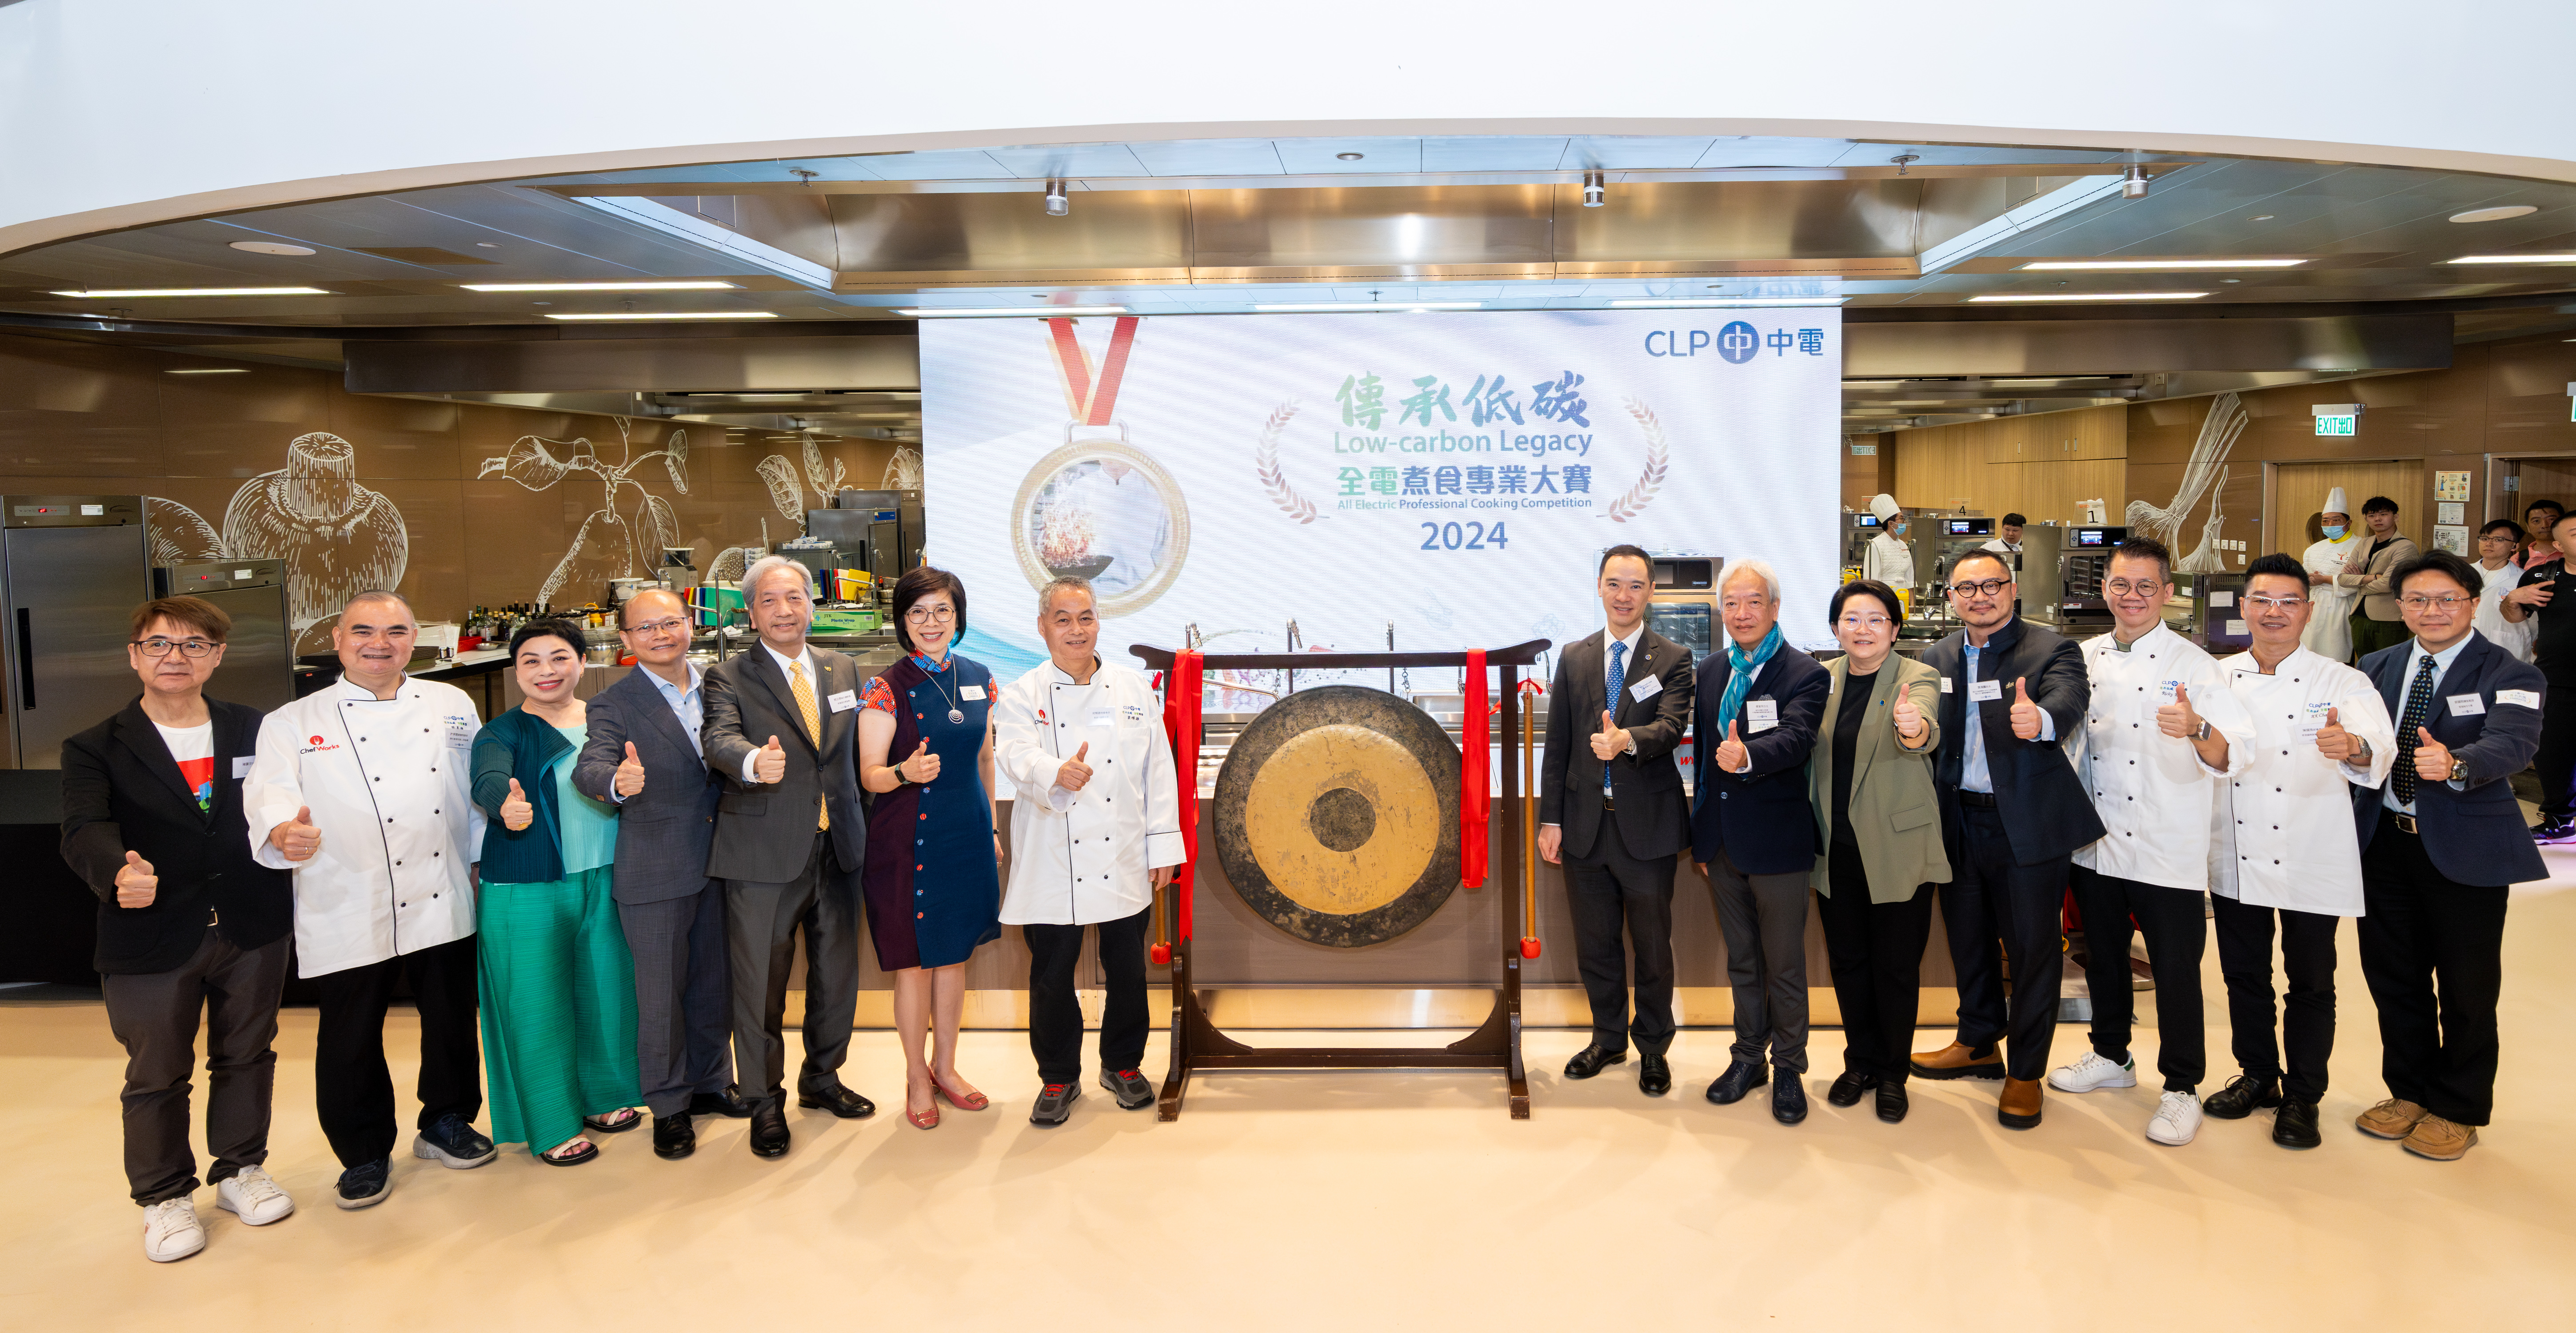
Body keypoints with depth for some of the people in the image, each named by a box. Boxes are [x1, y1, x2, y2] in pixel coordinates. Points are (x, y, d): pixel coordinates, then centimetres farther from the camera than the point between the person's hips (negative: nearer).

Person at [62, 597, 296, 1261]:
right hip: (152, 939, -2)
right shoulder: (96, 750, -4)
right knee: (156, 1076, 9)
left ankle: (241, 1168, 34)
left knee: (246, 1057, 16)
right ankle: (165, 1196, 27)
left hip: (251, 931, 3)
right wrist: (117, 872, -40)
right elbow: (85, 830, -20)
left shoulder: (256, 731, 6)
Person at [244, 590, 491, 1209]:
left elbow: (477, 790, 14)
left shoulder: (451, 705, 8)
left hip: (444, 905, 3)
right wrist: (283, 832, -35)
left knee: (451, 1021, 13)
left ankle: (447, 1124, 35)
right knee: (351, 1039, 6)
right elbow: (271, 790, -14)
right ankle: (365, 1153, 24)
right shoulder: (294, 723, 1)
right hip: (347, 915, -2)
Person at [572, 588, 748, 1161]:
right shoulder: (613, 704, -7)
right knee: (660, 997, 7)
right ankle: (669, 1107, 23)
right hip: (656, 876, -4)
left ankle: (711, 1083, 35)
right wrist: (618, 782, -46)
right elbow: (590, 766, -24)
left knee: (715, 984, 17)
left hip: (720, 865, 4)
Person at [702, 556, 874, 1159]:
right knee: (760, 984, 3)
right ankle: (765, 1102, 20)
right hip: (764, 854, -5)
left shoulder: (843, 669, 12)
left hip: (837, 848, 5)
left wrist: (857, 824, 10)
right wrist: (753, 762, -44)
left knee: (838, 973, 16)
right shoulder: (729, 677, -3)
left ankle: (822, 1077, 36)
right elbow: (720, 738, -21)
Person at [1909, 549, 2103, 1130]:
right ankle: (1978, 1044, 39)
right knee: (1968, 939, 19)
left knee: (2032, 946, 5)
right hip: (1960, 821, 5)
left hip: (2027, 824, -5)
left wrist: (2040, 719, -51)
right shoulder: (1938, 658, 8)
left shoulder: (2050, 648, -8)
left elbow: (2071, 696, -28)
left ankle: (2026, 1071, 21)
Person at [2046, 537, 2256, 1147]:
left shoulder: (2191, 664, -9)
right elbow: (2067, 741, 19)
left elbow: (2232, 756, -20)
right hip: (2096, 843, 5)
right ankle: (2112, 1056, 38)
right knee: (2104, 955, 18)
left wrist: (2196, 729, -38)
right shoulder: (2086, 659, 5)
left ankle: (2182, 1087, 19)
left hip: (2168, 852, -5)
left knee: (2176, 971, 3)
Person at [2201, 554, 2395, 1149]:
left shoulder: (2341, 683, -7)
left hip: (2310, 864, -3)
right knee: (2244, 973, 15)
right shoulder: (2218, 678, 3)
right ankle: (2257, 1076, 34)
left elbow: (2379, 748, -25)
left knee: (2310, 983, 8)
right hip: (2235, 859, 3)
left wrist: (2352, 748, -46)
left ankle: (2302, 1098, 24)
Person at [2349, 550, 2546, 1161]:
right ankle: (2409, 1091, 34)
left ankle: (2457, 1110, 26)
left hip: (2464, 850, -4)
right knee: (2393, 974, 15)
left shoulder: (2509, 676, -8)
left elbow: (2513, 744, -26)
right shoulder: (2377, 668, 8)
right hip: (2384, 840, 4)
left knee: (2465, 986, 8)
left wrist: (2455, 765, -45)